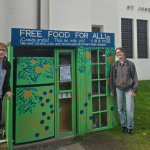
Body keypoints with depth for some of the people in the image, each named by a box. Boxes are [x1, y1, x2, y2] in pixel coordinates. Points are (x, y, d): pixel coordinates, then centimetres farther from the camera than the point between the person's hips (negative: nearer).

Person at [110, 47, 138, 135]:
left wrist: (134, 90, -5)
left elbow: (135, 77, 0)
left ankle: (130, 127, 18)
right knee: (120, 109, 7)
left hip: (129, 89, -1)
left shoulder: (130, 64, -2)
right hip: (119, 89, 1)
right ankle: (123, 125, 25)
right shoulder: (115, 65, 1)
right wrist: (112, 90, 7)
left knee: (130, 109, -2)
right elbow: (112, 78, 7)